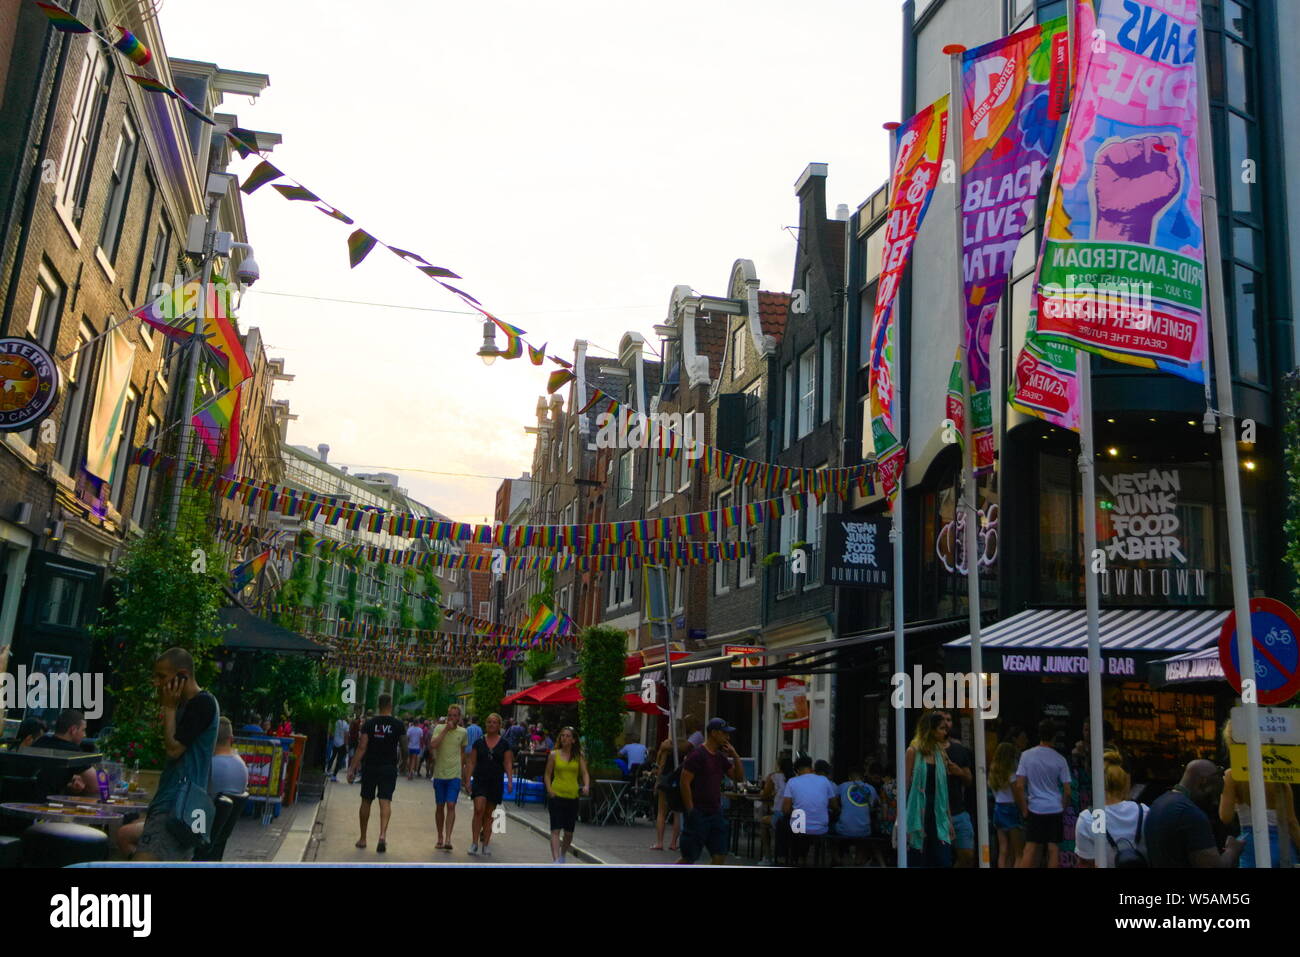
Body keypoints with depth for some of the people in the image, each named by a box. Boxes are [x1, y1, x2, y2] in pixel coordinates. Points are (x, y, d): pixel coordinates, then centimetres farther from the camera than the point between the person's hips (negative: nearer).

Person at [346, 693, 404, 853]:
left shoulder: (369, 723, -4)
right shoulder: (398, 724, -3)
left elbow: (362, 748, -7)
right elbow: (404, 746, 8)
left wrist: (352, 768, -4)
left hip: (370, 767, 1)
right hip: (389, 767, -1)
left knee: (366, 801, 13)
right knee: (385, 801, -3)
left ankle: (363, 838, 22)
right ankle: (383, 834, -23)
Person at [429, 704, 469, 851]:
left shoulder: (463, 732, 5)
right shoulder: (439, 729, -2)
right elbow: (433, 745, -20)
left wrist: (465, 777, 17)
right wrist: (446, 729, -19)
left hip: (455, 774, 0)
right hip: (439, 774, 0)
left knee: (451, 806, -11)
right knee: (440, 806, 9)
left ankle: (448, 839, -14)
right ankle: (440, 838, 21)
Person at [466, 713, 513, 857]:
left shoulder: (504, 744, 3)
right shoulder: (479, 742, 3)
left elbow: (508, 764, 3)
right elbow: (472, 762, 5)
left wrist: (509, 781, -7)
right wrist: (468, 780, 0)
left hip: (496, 782, 1)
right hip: (480, 780, -1)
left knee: (489, 814, 7)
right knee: (479, 810, -15)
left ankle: (485, 845, 14)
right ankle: (474, 842, -9)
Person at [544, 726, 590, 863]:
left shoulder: (578, 756, 5)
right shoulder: (554, 755, 2)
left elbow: (585, 773, 0)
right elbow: (547, 774, 6)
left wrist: (586, 785, -20)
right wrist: (549, 789, -9)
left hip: (572, 796, 2)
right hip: (556, 795, -2)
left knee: (569, 832, 11)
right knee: (555, 830, -12)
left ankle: (562, 856, 35)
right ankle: (556, 861, -16)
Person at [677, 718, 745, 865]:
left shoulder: (721, 757, 11)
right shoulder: (697, 755, -12)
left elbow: (739, 777, 13)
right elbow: (685, 783, -15)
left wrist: (735, 756, 0)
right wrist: (691, 811, -17)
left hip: (715, 813, 7)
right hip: (698, 814, -7)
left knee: (720, 856, 3)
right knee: (689, 858, -2)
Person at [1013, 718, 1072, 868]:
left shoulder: (1026, 755, -3)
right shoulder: (1059, 759, -1)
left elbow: (1019, 786, -6)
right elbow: (1067, 791, -1)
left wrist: (1024, 810, 2)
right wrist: (1063, 809, 13)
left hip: (1035, 810, 0)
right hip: (1055, 810, 0)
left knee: (1030, 849, 2)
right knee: (1054, 849, 5)